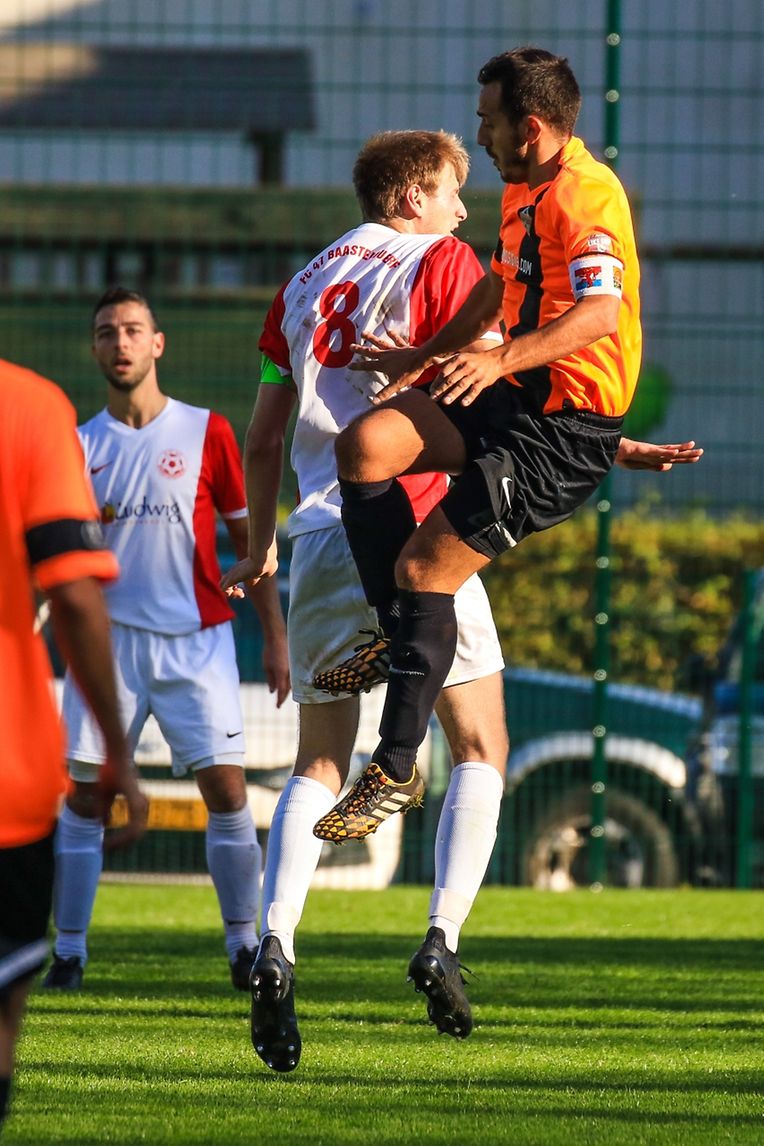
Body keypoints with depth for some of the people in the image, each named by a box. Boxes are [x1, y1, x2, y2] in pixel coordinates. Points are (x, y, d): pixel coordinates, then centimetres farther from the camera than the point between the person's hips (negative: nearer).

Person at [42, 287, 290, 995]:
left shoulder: (205, 432, 4)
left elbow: (246, 538, 7)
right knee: (83, 797, -2)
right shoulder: (79, 446, 8)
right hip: (110, 637, 1)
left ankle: (244, 945, 0)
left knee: (225, 790, -8)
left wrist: (275, 637, 3)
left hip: (197, 638, -1)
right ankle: (68, 951, 4)